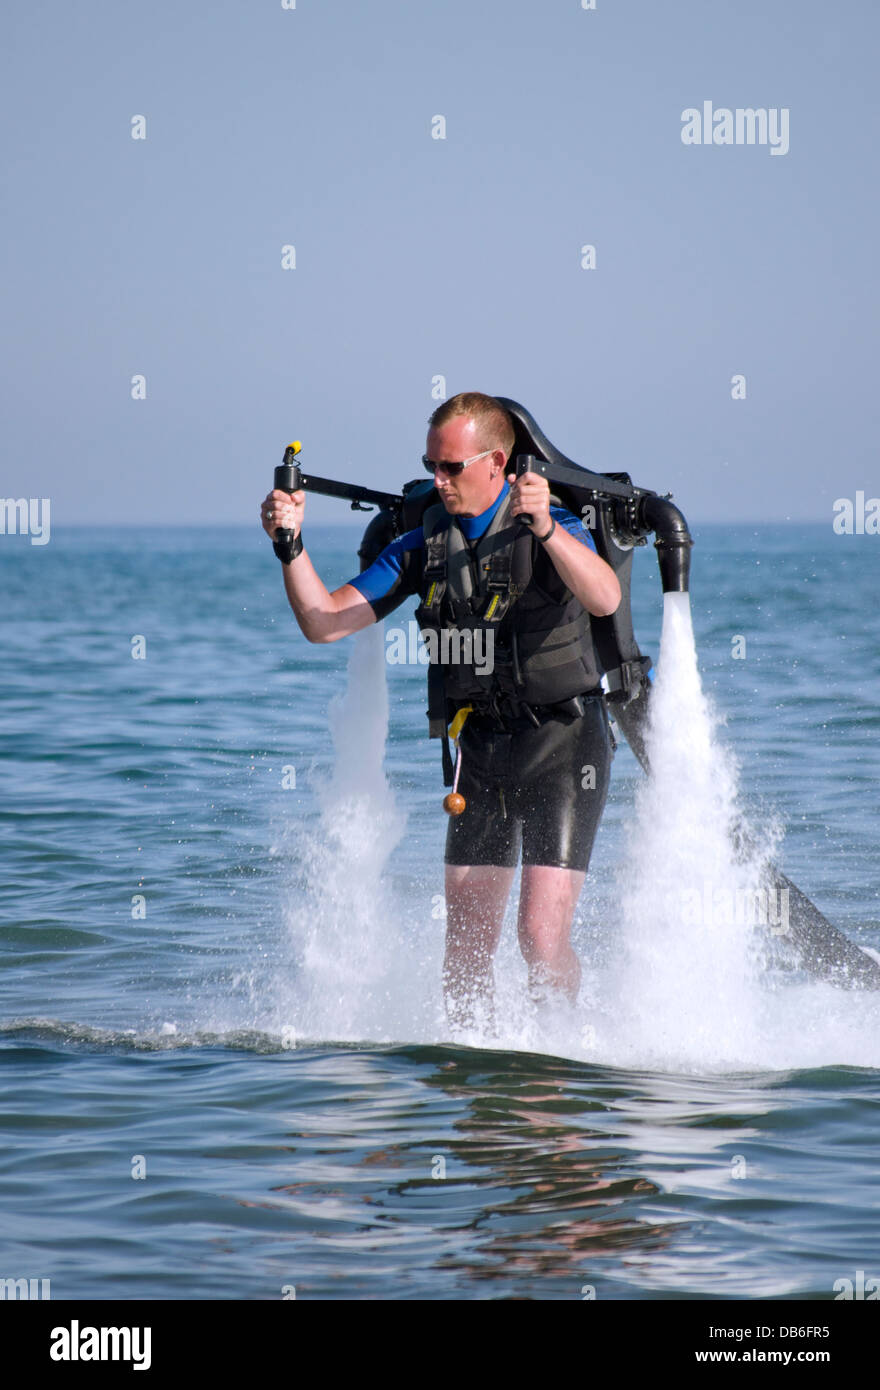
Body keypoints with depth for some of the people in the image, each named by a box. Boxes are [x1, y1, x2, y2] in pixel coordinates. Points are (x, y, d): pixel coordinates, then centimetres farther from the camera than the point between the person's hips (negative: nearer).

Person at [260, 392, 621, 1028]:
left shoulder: (550, 529, -11)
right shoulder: (426, 543, 4)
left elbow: (605, 598, -33)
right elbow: (326, 622, 2)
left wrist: (545, 529, -49)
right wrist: (291, 545, -14)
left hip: (562, 744, -5)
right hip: (480, 751, 5)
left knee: (542, 936, -13)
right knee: (467, 942, 5)